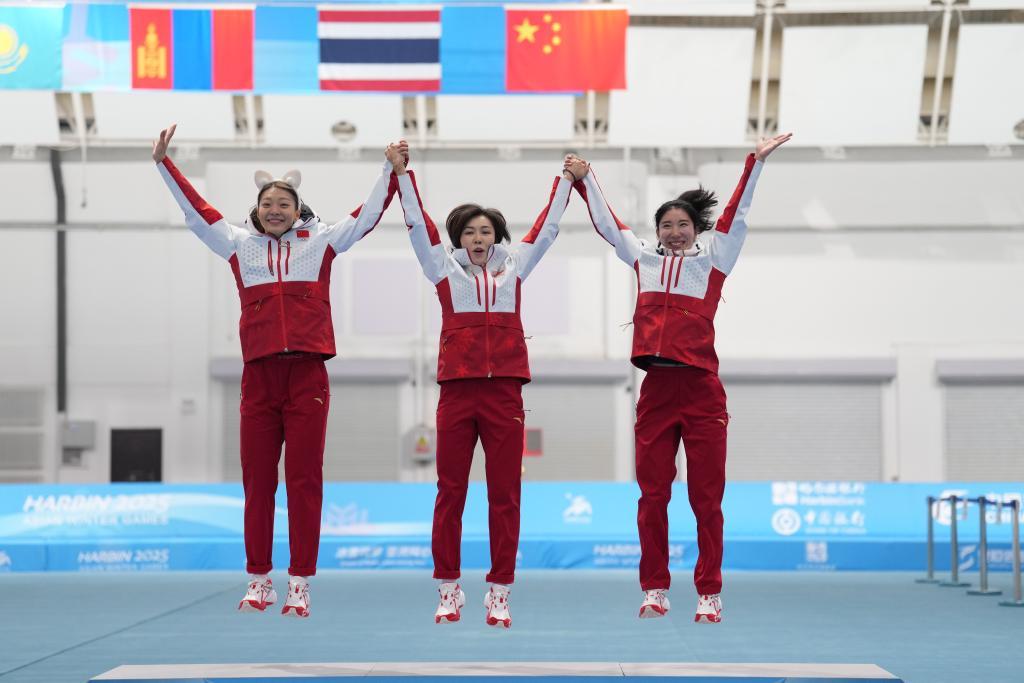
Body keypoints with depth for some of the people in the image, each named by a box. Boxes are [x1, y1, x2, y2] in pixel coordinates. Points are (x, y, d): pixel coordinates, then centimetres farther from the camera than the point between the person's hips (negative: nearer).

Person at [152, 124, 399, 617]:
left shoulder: (322, 242, 11)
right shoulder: (238, 245, 14)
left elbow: (370, 212, 12)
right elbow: (194, 209, 16)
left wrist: (392, 167, 5)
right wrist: (163, 162, 14)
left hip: (308, 376, -1)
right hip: (259, 376, 1)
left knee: (304, 481, -1)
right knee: (256, 481, 4)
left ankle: (299, 586, 2)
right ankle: (258, 581, 12)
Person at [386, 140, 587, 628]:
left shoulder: (513, 268, 13)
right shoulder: (445, 270, 11)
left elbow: (547, 227, 19)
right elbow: (418, 222, 8)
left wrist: (568, 180, 18)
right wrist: (402, 172, 5)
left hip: (504, 391, 1)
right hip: (457, 391, -1)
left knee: (505, 495, 1)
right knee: (450, 492, 1)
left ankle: (499, 593, 5)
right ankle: (448, 590, 8)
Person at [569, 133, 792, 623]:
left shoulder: (712, 260, 9)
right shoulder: (644, 261, 15)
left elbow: (735, 215, 5)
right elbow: (606, 222, 22)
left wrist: (755, 162, 0)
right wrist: (583, 178, 26)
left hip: (701, 391, -2)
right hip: (655, 389, 2)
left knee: (706, 497, -1)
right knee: (652, 496, 3)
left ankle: (709, 594, 3)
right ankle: (654, 590, 11)